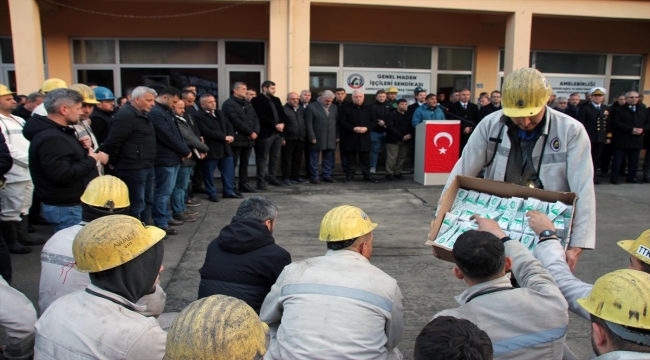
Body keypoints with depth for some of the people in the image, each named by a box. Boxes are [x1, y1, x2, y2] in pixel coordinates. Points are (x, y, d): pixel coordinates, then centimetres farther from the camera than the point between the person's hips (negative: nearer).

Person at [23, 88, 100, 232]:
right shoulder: (50, 138, -22)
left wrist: (83, 149, 3)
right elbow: (62, 175, -29)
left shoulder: (59, 132, 13)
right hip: (67, 208, -11)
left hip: (75, 204, 11)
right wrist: (91, 160, -18)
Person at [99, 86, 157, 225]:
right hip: (133, 169, -10)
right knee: (136, 205, -3)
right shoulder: (126, 115, -16)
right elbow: (113, 141, -20)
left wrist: (150, 164, 17)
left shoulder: (142, 115, 16)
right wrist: (113, 163, -9)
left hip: (146, 167, 10)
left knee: (147, 201, 17)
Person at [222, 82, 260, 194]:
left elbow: (255, 118, 11)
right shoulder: (229, 104, -8)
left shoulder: (248, 103, 18)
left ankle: (244, 184, 21)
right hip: (236, 139, -7)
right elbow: (236, 121, -17)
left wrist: (256, 131, -7)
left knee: (245, 163, 13)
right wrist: (250, 132, -14)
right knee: (233, 163, -2)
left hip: (249, 138, 7)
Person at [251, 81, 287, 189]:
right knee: (263, 158, -2)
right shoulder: (257, 100, -6)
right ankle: (261, 180, 2)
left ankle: (272, 178, 21)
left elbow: (282, 114, 13)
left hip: (278, 133, 7)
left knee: (275, 157, 11)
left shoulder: (276, 100, 17)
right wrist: (275, 125, -18)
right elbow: (261, 117, -16)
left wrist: (282, 123, -8)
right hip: (265, 133, -7)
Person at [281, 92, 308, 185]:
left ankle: (296, 177, 20)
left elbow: (306, 123, 16)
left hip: (300, 139, 5)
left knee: (298, 160, 11)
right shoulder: (283, 109, -2)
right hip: (288, 139, -5)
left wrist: (305, 136, 8)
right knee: (286, 160, 1)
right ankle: (286, 178, 8)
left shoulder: (302, 109, 16)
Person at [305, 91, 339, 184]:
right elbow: (309, 124, -6)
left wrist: (337, 136, 6)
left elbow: (337, 123, 13)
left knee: (329, 159, 9)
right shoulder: (311, 108, -3)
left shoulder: (334, 108, 11)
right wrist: (312, 138, -11)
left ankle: (327, 175, 19)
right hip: (316, 139, -4)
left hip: (331, 139, 4)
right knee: (314, 159, 3)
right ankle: (314, 177, 11)